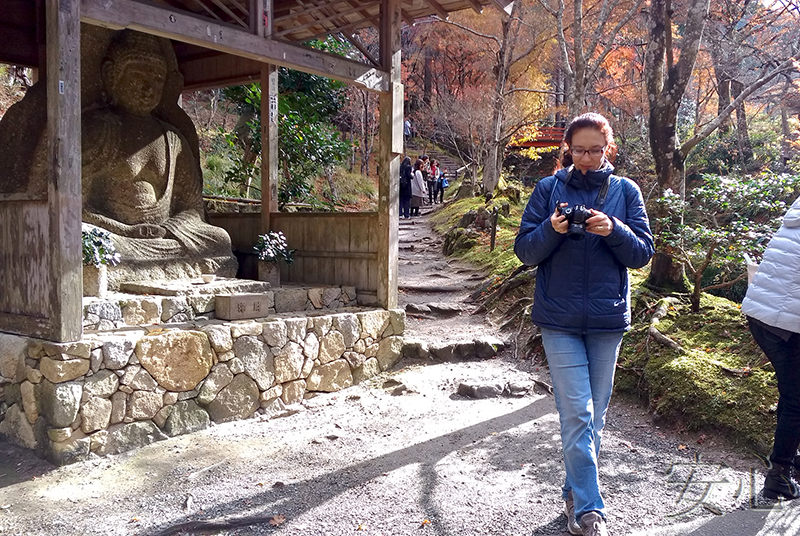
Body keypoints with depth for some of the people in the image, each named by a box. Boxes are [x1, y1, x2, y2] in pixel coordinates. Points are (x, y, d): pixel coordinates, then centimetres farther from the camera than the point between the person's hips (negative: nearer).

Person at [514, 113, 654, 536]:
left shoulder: (625, 191, 4)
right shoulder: (549, 189, 1)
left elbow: (643, 253, 2)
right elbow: (525, 251, 0)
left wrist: (614, 231, -17)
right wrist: (552, 229, -20)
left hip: (607, 318, 2)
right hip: (559, 318, -2)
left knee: (595, 413, 12)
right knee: (577, 413, -5)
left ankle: (575, 492, 29)